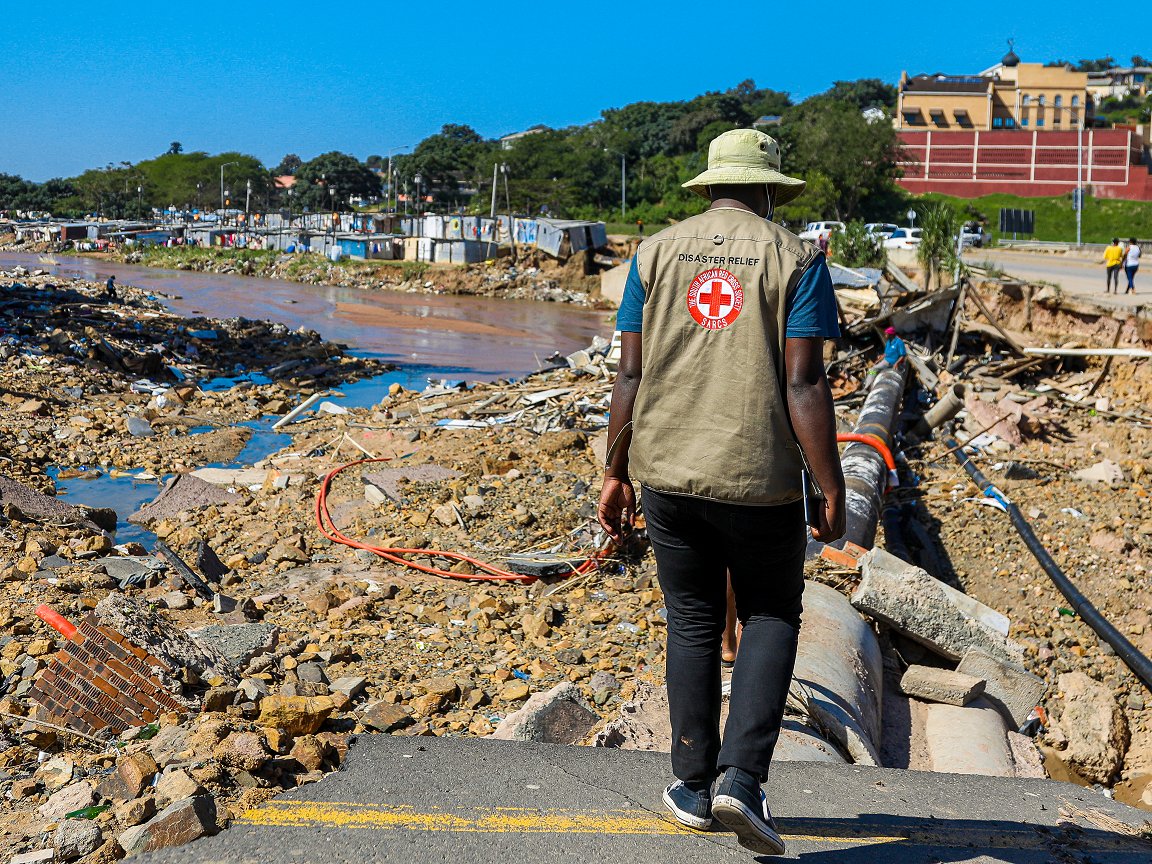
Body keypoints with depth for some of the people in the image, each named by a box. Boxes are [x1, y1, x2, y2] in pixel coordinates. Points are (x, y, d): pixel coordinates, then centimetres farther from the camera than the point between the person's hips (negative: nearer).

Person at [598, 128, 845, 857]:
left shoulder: (657, 253, 4)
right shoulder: (795, 259, -3)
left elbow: (630, 376, 1)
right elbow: (805, 386, -11)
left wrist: (616, 475, 8)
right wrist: (833, 490, -7)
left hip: (668, 474, 3)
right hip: (760, 480, -2)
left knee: (692, 625, 16)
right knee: (771, 617, 15)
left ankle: (695, 785, 23)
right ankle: (742, 776, 1)